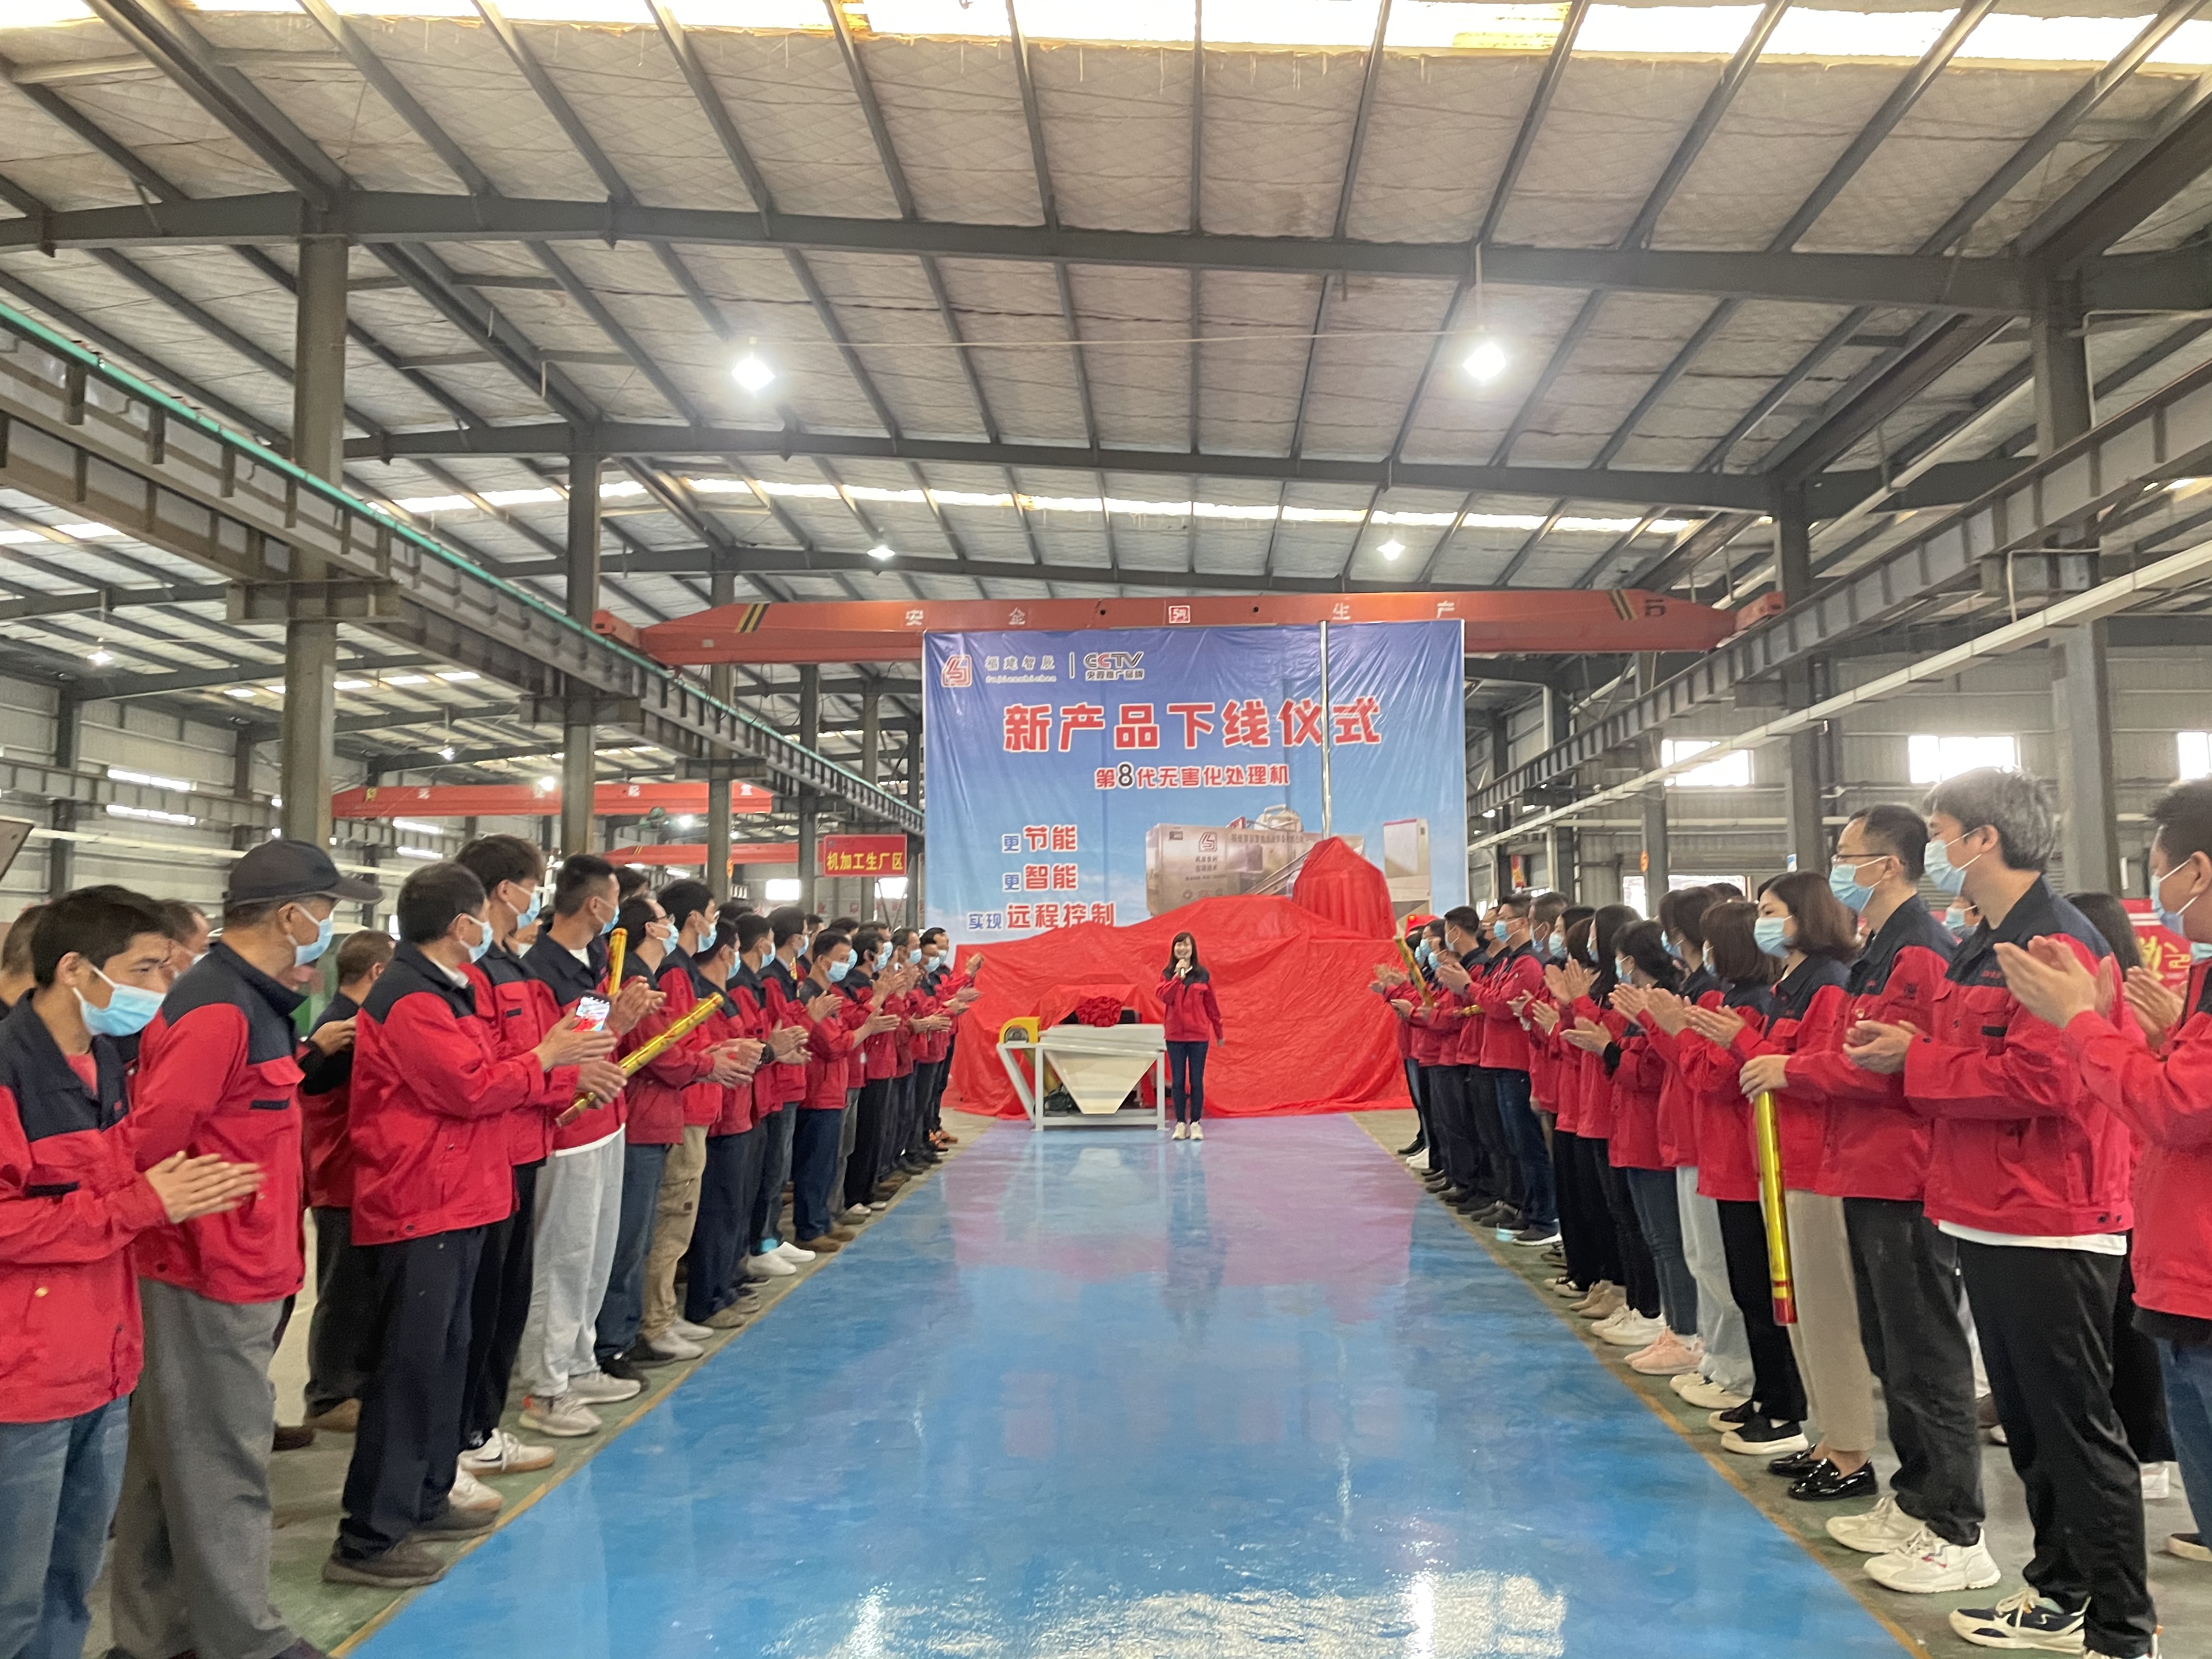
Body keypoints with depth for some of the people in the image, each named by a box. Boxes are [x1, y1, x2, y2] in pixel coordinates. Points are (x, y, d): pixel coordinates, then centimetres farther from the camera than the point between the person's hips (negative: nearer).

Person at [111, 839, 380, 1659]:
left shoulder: (244, 1001, 10)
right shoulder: (221, 1011, -22)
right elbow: (149, 1139, -24)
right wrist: (174, 1214, -12)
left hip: (224, 1267, 10)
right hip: (216, 1275, -10)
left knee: (174, 1455, 19)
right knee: (221, 1461, 4)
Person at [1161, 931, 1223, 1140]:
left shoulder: (1203, 975, 4)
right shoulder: (1167, 974, 4)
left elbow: (1211, 1005, 7)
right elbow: (1165, 997, -13)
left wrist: (1219, 1032, 11)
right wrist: (1178, 976, -20)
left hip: (1198, 1036, 0)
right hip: (1175, 1036, 1)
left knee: (1196, 1081, 1)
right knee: (1178, 1081, 4)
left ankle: (1196, 1124, 9)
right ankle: (1181, 1124, 11)